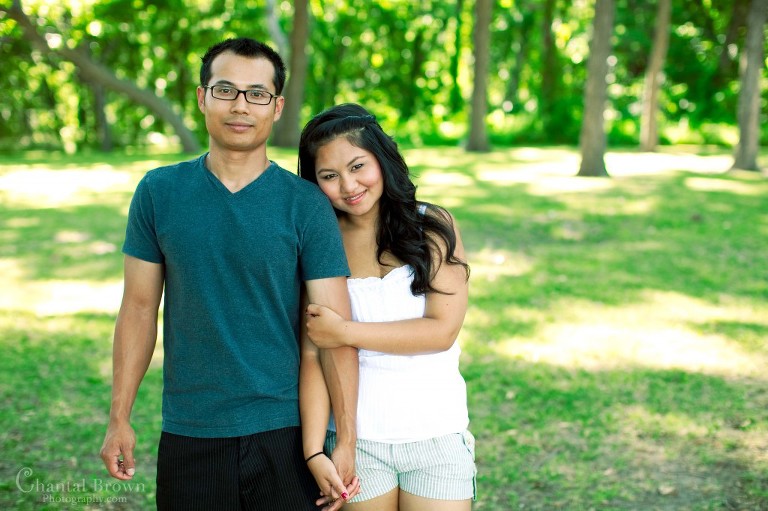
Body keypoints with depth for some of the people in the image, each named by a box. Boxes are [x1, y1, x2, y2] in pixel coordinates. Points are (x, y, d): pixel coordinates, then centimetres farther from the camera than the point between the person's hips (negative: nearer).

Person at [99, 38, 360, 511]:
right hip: (187, 436, 2)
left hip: (285, 435, -1)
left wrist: (347, 441, -11)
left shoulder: (306, 205, -5)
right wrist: (119, 418, 4)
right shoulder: (158, 192, 1)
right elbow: (140, 308, 5)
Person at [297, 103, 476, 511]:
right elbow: (312, 351, -5)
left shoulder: (433, 226, -2)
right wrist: (315, 449, -13)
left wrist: (346, 332, -14)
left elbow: (442, 330, -9)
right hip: (355, 438, 0)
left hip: (436, 433, 0)